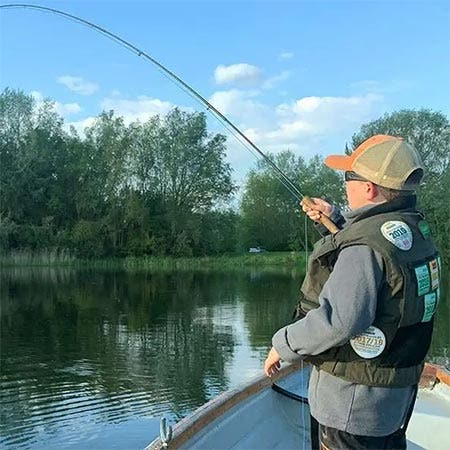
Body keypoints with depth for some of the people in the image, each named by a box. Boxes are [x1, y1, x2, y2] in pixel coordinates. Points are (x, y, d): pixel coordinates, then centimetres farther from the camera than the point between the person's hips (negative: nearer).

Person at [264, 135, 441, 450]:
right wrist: (335, 219, 25)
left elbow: (339, 321, -34)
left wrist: (284, 344, -20)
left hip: (355, 398, -9)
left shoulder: (365, 244, -28)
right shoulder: (415, 230, 3)